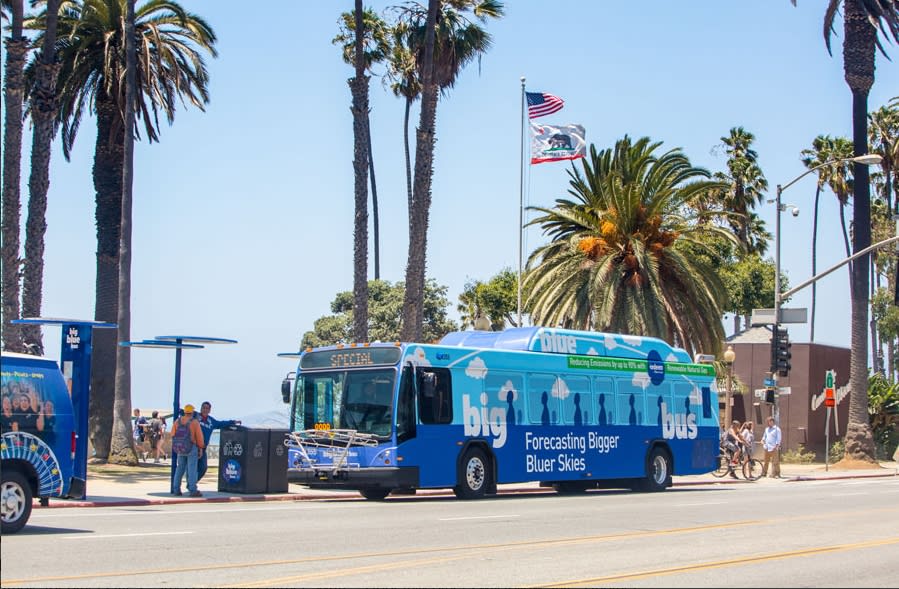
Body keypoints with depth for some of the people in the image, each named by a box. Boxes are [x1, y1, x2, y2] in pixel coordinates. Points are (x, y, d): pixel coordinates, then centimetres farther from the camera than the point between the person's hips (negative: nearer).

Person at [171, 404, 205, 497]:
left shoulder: (177, 421, 0)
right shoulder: (195, 422, -12)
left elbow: (173, 434, 3)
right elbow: (199, 436, -11)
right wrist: (201, 448, 1)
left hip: (181, 448, 5)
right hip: (192, 448, -5)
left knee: (180, 468, 15)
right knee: (192, 469, -4)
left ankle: (176, 489, 12)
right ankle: (193, 490, -9)